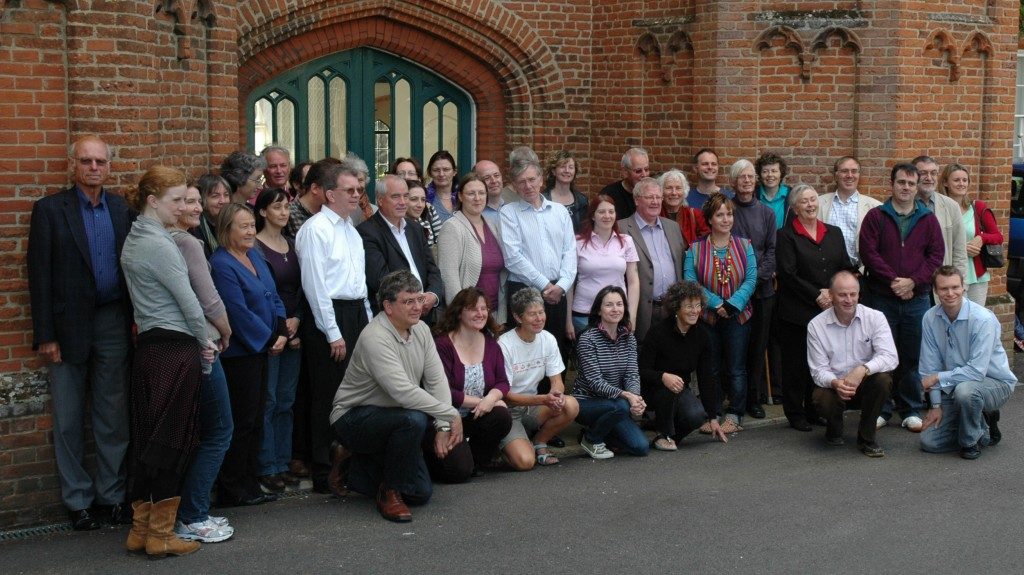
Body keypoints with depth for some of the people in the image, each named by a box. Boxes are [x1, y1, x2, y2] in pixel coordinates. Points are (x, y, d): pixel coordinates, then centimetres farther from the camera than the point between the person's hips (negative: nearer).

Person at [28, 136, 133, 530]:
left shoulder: (122, 210, 6)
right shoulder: (50, 209, -2)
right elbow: (39, 275, -5)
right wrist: (45, 334, -9)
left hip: (113, 324, 2)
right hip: (68, 327, -2)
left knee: (114, 419, 8)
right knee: (68, 421, 6)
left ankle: (111, 495, 19)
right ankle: (77, 501, 17)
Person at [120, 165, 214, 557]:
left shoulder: (132, 241, 14)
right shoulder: (159, 244, -15)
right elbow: (187, 299, -12)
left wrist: (197, 343, 7)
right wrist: (204, 343, 3)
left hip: (147, 345, 9)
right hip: (176, 348, -9)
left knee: (147, 439, 12)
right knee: (172, 440, -1)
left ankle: (141, 529, 18)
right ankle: (161, 535, 5)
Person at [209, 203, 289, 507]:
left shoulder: (255, 256, 11)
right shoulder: (221, 265, -15)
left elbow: (273, 298, 14)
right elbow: (239, 312, -19)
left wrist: (282, 332, -2)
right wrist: (271, 339, -12)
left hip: (260, 350, 9)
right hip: (238, 353, -9)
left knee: (255, 420, 12)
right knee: (241, 422, -3)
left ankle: (250, 486, 20)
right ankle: (231, 490, 7)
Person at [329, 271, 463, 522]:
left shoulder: (421, 330, 0)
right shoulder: (375, 338, -27)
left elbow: (437, 381, -2)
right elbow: (403, 391, -34)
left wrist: (442, 427, -14)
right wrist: (451, 415, -29)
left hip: (389, 420, 8)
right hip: (354, 417, -8)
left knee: (421, 493, 4)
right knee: (414, 419, -36)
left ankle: (357, 467, 24)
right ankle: (390, 492, -17)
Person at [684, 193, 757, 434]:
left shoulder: (744, 246, 3)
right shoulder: (695, 249, -1)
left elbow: (751, 279, -4)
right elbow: (690, 281, -8)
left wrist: (732, 305, -17)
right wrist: (716, 303, -17)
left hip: (738, 316, 0)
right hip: (707, 317, 0)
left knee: (736, 369, 3)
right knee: (711, 369, 7)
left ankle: (735, 416, 10)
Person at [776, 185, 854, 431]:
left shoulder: (834, 233, 15)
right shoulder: (786, 235, -2)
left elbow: (846, 268, 11)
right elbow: (788, 274, -10)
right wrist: (816, 295, -13)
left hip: (830, 309, 4)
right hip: (797, 312, -4)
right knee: (797, 364, 1)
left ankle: (816, 410, 17)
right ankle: (795, 414, 10)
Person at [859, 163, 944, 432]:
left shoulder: (928, 219, 8)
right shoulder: (876, 216, 3)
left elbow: (936, 255, 2)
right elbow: (868, 252, -6)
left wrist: (912, 281, -11)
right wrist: (893, 280, -14)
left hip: (916, 298, 1)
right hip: (882, 297, -1)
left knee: (913, 356, 5)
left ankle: (912, 410, 15)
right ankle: (880, 409, 13)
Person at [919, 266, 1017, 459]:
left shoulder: (983, 319, -23)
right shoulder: (931, 318, -7)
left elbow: (977, 371, -28)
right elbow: (930, 365, -4)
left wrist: (938, 378, -22)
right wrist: (936, 405, -7)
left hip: (994, 383, -5)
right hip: (954, 387, 5)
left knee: (964, 390, -40)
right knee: (929, 442, -6)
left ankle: (971, 441, -10)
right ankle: (983, 429, 18)